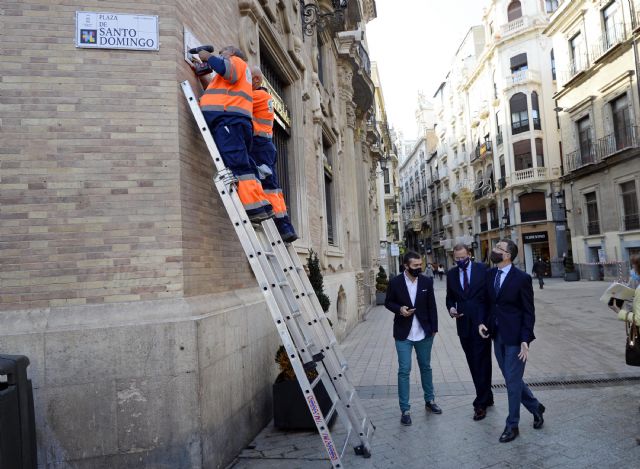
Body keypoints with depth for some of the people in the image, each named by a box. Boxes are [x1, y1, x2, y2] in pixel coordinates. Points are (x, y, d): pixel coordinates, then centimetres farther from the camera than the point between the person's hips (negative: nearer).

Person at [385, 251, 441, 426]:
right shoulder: (395, 282, -8)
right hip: (403, 334, -2)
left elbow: (432, 306, 4)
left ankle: (429, 400, 36)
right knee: (404, 371, -1)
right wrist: (399, 309, -17)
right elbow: (388, 302, 3)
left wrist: (434, 328, 2)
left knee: (426, 367, 18)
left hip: (424, 333, 3)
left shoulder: (427, 282, -2)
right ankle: (405, 410, 8)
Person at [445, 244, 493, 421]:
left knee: (481, 362, -3)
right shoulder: (451, 274, 8)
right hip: (464, 324, 4)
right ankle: (486, 397, 26)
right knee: (473, 363, 12)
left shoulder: (482, 269, -3)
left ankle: (480, 403, 4)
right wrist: (451, 307, -7)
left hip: (481, 322, -4)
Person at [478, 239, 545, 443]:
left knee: (513, 381, 3)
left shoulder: (522, 278, -13)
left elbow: (529, 312, -11)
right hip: (497, 335, 6)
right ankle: (535, 407, 39)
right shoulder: (490, 274, 5)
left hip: (515, 337, -6)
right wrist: (483, 322, -1)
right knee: (511, 379, 16)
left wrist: (525, 340, -15)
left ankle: (512, 425, 18)